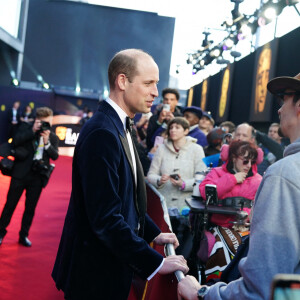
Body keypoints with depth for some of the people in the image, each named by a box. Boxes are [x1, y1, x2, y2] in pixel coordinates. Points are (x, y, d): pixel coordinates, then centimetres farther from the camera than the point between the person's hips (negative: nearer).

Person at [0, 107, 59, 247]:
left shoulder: (53, 137, 6)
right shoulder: (26, 127, 3)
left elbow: (55, 156, -3)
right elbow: (15, 141, -10)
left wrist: (46, 142, -16)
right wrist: (32, 131, -14)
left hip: (38, 176, 2)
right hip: (21, 172, -1)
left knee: (30, 207, 9)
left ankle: (23, 235, 23)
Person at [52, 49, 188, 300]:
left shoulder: (119, 127, 7)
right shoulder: (102, 133, -24)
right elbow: (105, 218, -27)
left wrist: (154, 233, 11)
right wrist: (156, 263, -21)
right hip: (95, 272, -9)